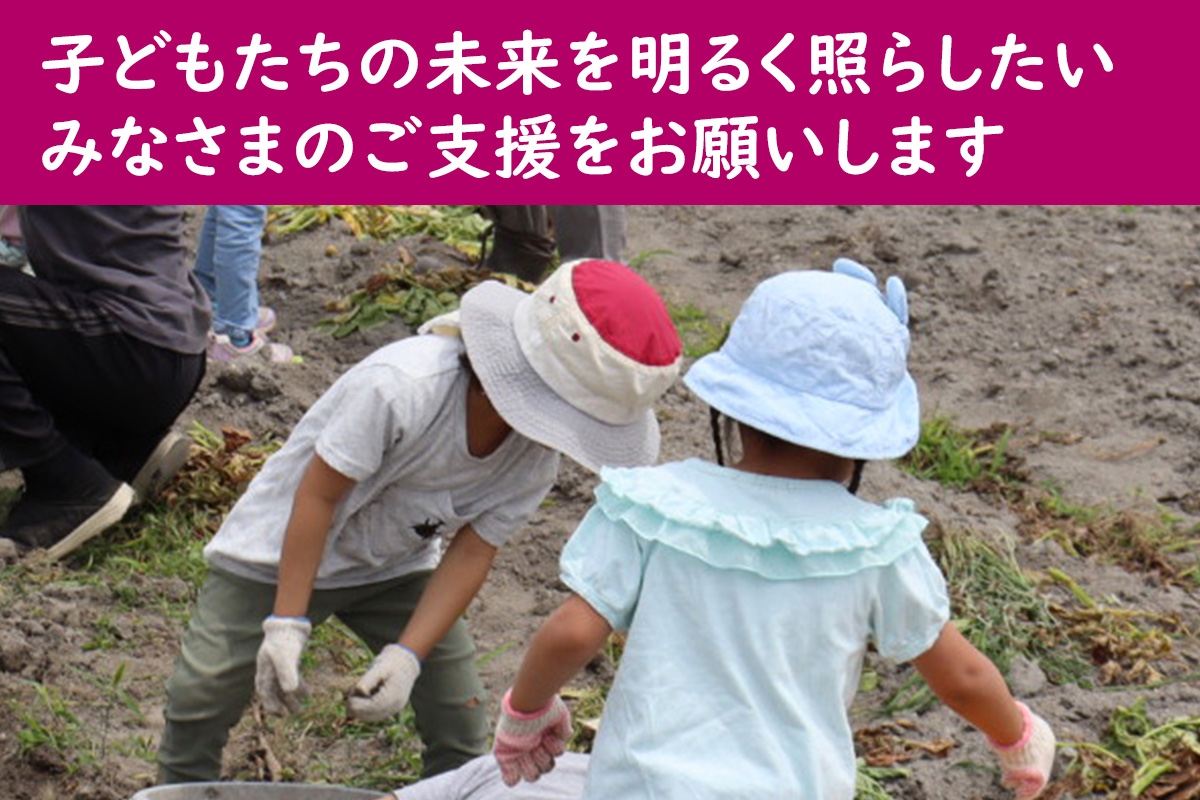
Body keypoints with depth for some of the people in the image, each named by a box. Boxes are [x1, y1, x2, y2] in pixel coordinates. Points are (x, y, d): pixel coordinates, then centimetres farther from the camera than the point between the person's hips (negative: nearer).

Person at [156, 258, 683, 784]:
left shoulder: (537, 455, -18)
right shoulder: (400, 386, -38)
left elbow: (473, 550, -11)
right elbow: (317, 494, -28)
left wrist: (407, 656, -22)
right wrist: (286, 622, -25)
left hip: (395, 567, 5)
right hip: (280, 557, -5)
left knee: (459, 714, 0)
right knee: (203, 698, -6)